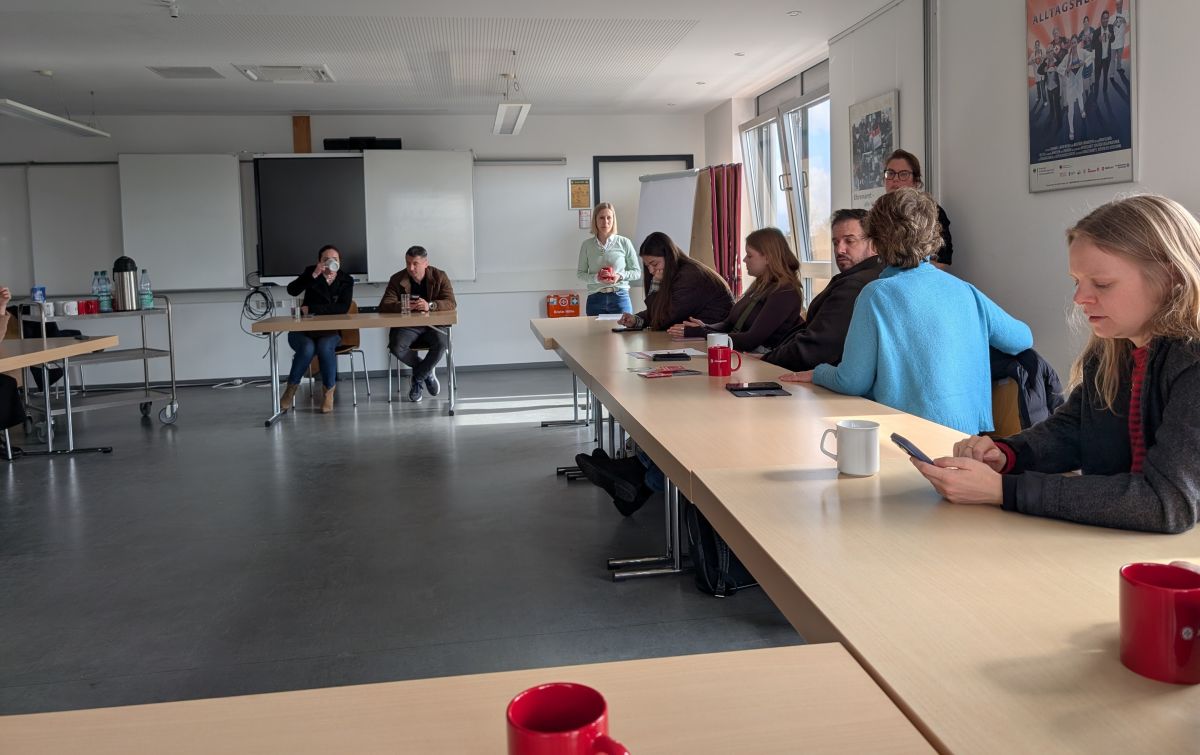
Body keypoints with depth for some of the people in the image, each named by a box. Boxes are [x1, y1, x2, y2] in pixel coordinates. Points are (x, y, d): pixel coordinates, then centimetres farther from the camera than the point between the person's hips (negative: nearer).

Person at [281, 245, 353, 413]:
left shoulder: (346, 280, 1)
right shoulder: (311, 272, 1)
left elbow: (343, 308, -12)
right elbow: (292, 290, -14)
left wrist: (312, 308, -16)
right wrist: (313, 275, -25)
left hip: (330, 331, 0)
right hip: (303, 329, 0)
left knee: (324, 347, -34)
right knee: (307, 348, -33)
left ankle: (329, 392, -15)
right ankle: (292, 387, -7)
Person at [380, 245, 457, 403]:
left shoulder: (439, 276, -1)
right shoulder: (397, 279, 0)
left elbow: (451, 303, -12)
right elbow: (384, 306, -9)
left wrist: (430, 306, -33)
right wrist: (400, 306, -32)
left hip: (433, 325, -1)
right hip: (406, 326, 1)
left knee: (442, 342, -34)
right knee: (396, 346, -31)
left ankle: (417, 379, -8)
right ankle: (427, 372, -1)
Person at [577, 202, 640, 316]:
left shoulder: (624, 243, 1)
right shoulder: (587, 245, 5)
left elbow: (637, 272, 6)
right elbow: (581, 274, 8)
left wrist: (620, 276, -11)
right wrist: (596, 278, -11)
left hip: (620, 298, -1)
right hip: (595, 299, 1)